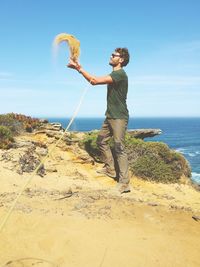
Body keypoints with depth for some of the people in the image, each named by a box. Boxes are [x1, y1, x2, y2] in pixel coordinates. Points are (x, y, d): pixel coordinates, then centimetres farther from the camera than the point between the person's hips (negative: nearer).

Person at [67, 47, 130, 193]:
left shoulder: (120, 74, -17)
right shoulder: (113, 75, 17)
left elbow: (95, 81, -24)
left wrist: (79, 68, -19)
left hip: (119, 117, -10)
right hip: (110, 116, 10)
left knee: (119, 147, -14)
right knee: (101, 140, 16)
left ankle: (124, 183, -12)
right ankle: (110, 169, 28)